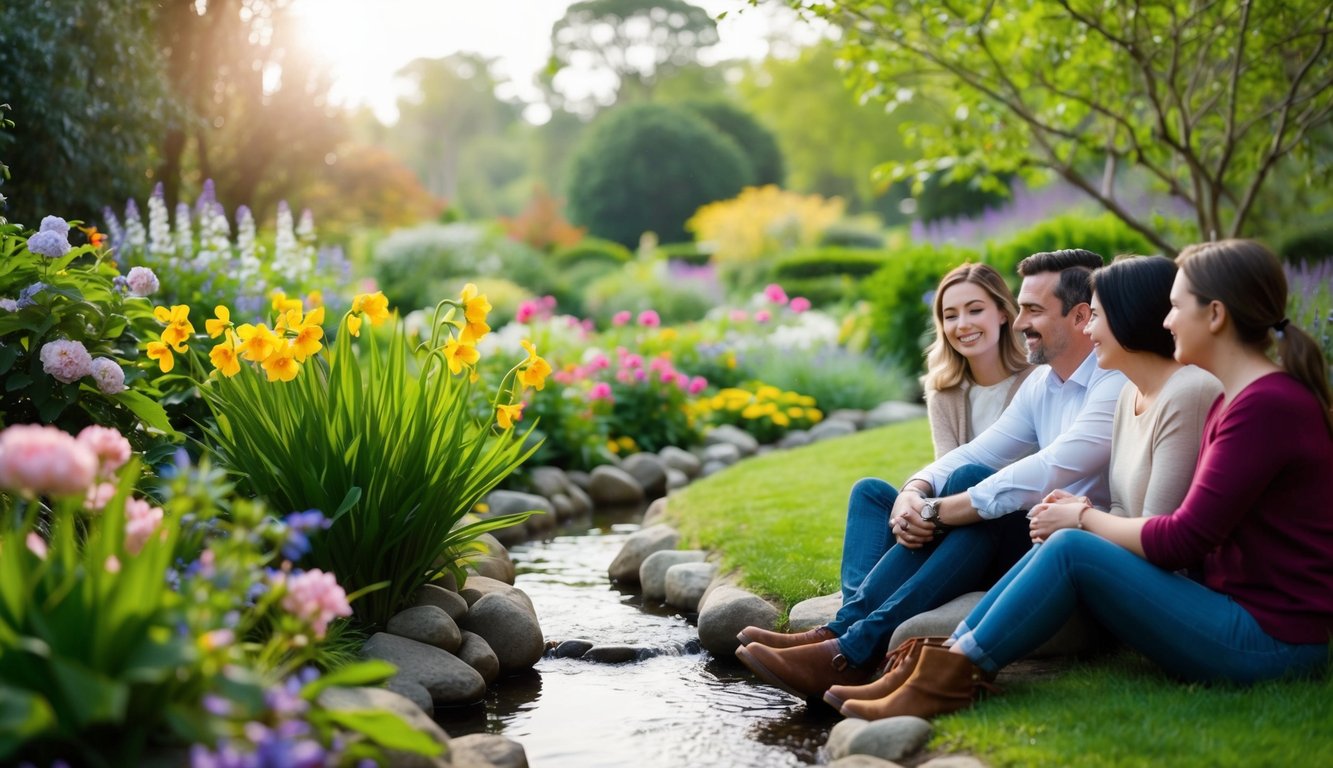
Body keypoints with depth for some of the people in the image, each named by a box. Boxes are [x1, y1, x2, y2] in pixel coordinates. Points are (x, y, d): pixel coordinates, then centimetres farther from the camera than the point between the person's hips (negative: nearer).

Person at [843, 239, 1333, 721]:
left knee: (1071, 550, -17)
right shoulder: (1231, 400, 14)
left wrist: (1085, 518, -4)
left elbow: (1182, 540, -19)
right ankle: (944, 663, -3)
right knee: (1060, 545, -1)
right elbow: (1196, 527, 12)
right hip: (1235, 610, 9)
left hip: (1269, 643, -9)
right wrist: (1085, 516, 2)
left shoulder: (1267, 407, -18)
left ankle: (947, 681, -10)